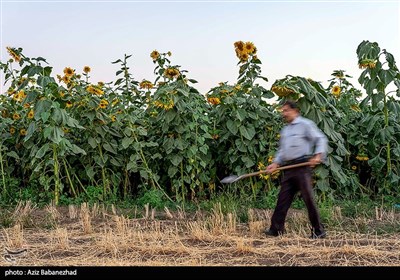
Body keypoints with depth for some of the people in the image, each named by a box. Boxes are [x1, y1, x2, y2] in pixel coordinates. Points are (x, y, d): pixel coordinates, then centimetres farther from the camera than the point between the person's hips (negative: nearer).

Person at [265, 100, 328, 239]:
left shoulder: (306, 124, -1)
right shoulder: (284, 130, 22)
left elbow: (321, 139, -7)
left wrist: (318, 156, -21)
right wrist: (275, 163, 9)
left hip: (302, 166, -7)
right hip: (288, 168, 7)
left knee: (308, 198, -6)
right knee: (283, 198, 5)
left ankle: (318, 231, 4)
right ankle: (276, 229, 10)